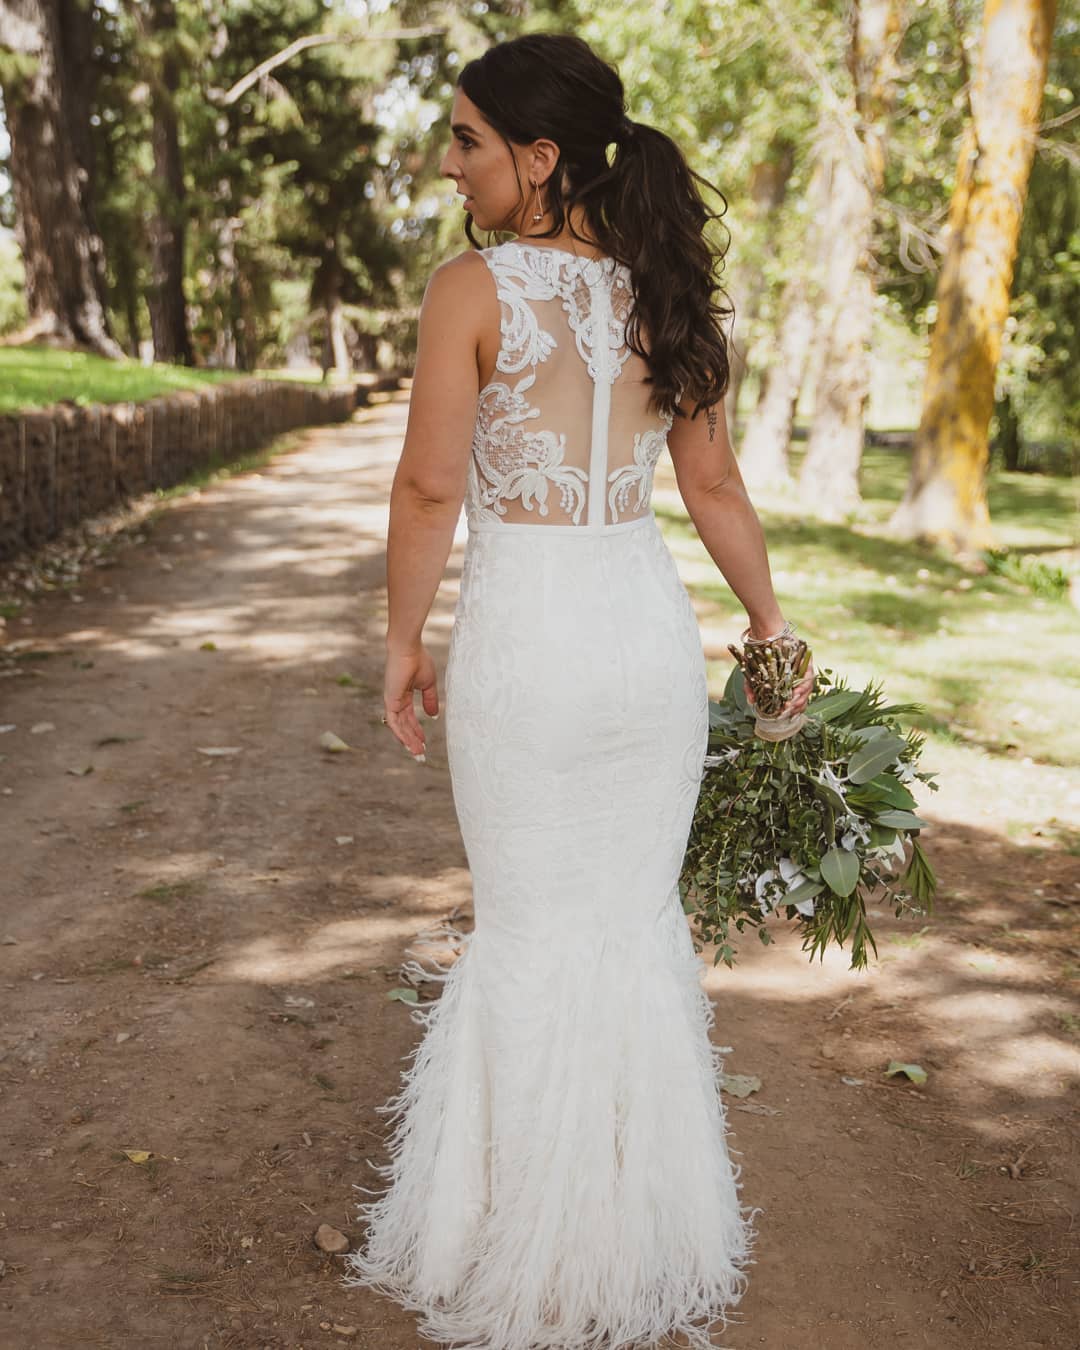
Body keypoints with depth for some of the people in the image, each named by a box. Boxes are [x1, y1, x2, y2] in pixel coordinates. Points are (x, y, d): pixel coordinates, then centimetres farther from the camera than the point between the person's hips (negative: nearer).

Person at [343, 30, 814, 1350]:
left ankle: (528, 1239, 26)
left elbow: (430, 485, -11)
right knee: (642, 923, 16)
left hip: (523, 630, -4)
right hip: (650, 626, 5)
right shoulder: (661, 290, 5)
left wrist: (402, 639, 1)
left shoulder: (473, 287, -10)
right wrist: (772, 629, 17)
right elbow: (713, 484, 8)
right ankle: (649, 1230, 31)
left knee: (527, 933, 11)